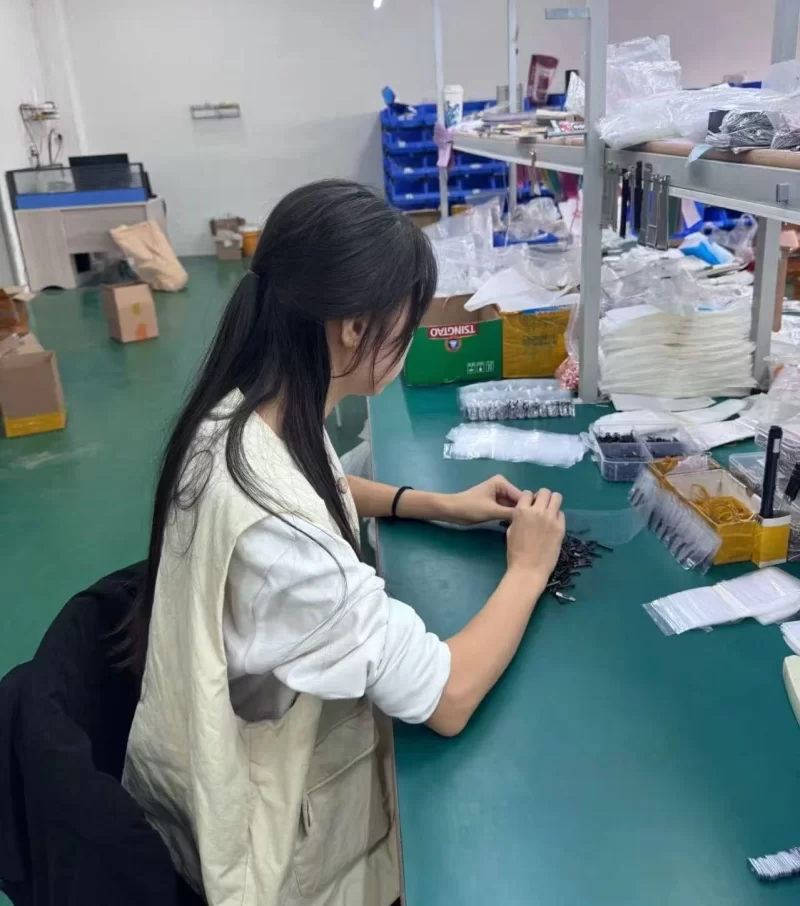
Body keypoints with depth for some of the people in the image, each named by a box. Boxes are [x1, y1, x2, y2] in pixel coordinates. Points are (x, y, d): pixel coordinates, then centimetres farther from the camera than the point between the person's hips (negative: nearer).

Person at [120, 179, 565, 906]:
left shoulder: (241, 412, -13)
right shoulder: (273, 523, -41)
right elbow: (449, 700, -31)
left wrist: (437, 504, 1)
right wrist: (529, 569, -16)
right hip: (264, 811, -7)